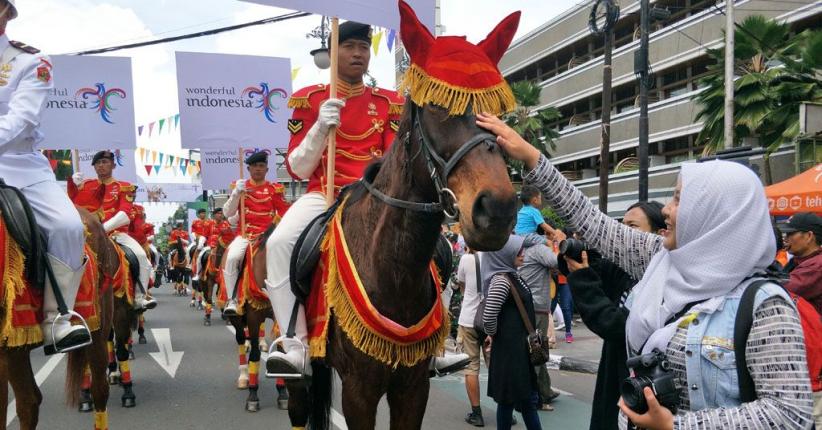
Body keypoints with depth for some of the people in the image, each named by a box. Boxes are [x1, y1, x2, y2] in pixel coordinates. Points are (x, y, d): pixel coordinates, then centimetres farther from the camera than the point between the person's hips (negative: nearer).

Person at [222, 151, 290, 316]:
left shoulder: (275, 189, 9)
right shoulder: (240, 186, 10)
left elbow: (284, 215, 10)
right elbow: (227, 213, 3)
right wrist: (236, 193, -11)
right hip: (245, 234, 0)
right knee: (231, 257, -30)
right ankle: (232, 299, -16)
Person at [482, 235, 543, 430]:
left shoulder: (512, 275, 7)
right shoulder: (501, 280, -21)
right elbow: (489, 318, -29)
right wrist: (495, 336, -10)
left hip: (520, 346, 9)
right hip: (509, 348, -9)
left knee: (527, 396, 17)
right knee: (508, 397, 4)